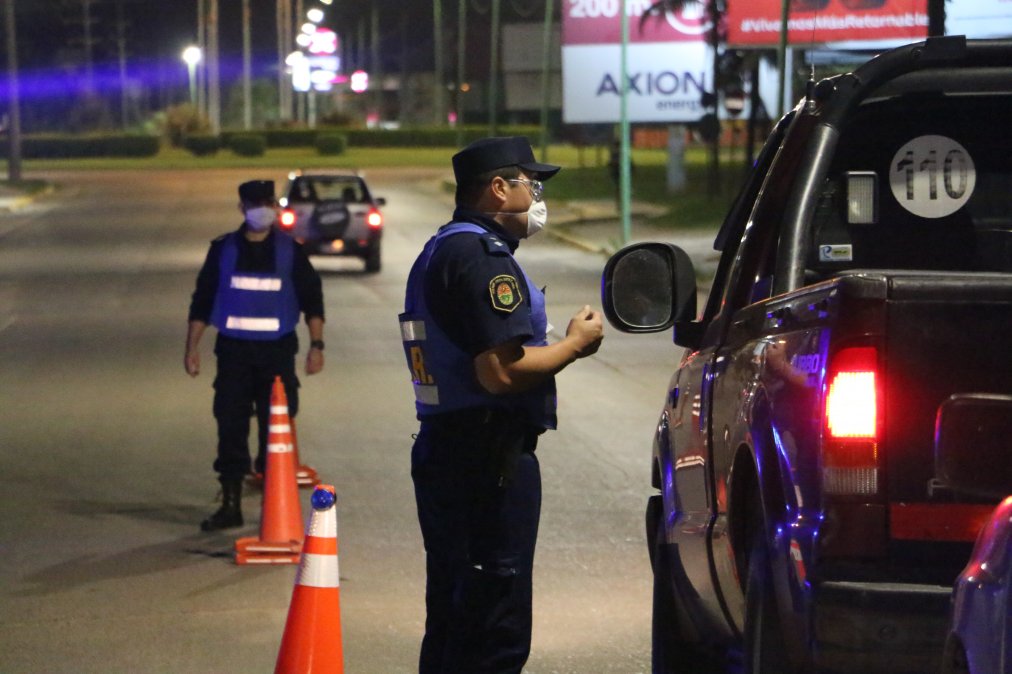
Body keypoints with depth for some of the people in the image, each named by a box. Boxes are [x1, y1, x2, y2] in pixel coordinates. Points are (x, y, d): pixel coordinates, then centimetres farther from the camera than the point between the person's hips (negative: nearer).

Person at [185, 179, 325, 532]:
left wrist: (316, 345, 0)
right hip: (233, 350, 1)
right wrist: (192, 347, 5)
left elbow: (312, 298, 8)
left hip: (277, 350, -1)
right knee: (230, 426, -1)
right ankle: (230, 506, 6)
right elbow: (202, 301, 10)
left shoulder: (290, 251, 5)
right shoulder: (223, 250, 6)